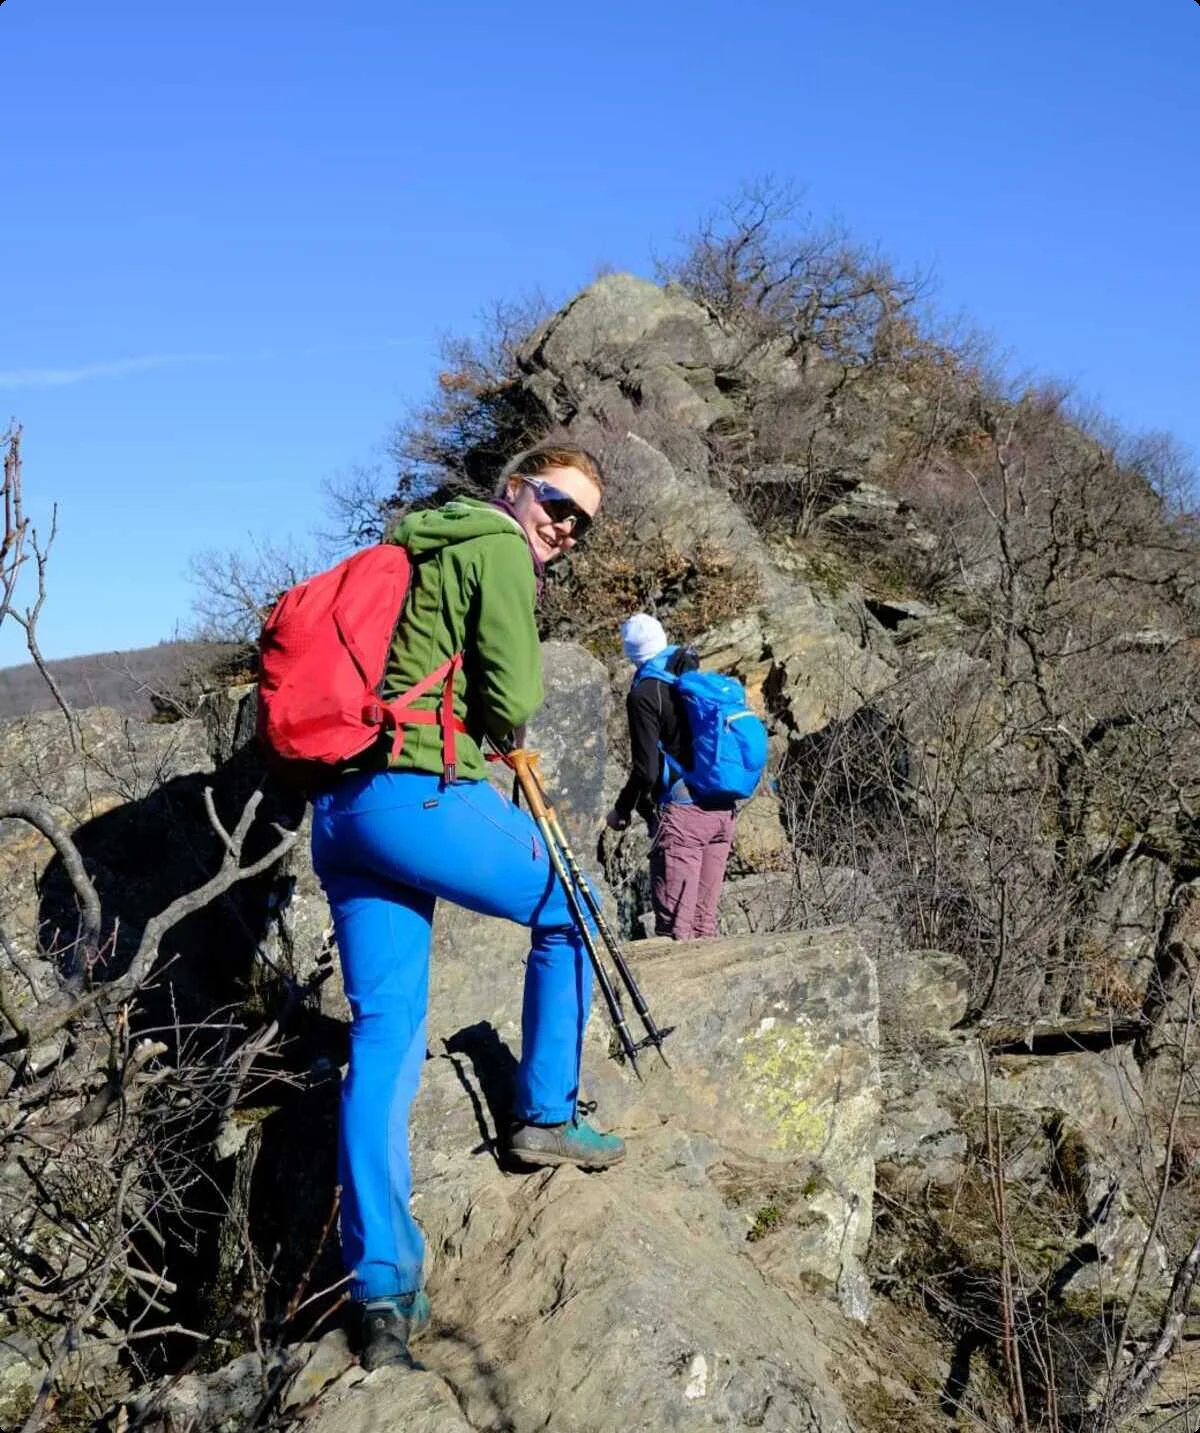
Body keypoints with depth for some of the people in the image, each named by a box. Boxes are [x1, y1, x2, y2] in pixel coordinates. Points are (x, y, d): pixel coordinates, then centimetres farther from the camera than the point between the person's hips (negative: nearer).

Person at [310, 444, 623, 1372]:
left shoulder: (417, 551, 27)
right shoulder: (495, 545, -1)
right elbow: (512, 702, -8)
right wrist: (481, 734, 12)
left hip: (338, 808, 9)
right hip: (423, 796, -8)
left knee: (384, 1035, 6)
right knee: (567, 910, 17)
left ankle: (383, 1293, 5)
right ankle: (547, 1117, 22)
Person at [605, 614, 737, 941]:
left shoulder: (645, 693, -7)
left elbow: (646, 769, -12)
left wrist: (621, 810, 3)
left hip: (681, 815, -7)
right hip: (722, 812, 7)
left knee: (674, 926, -5)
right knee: (704, 920, 11)